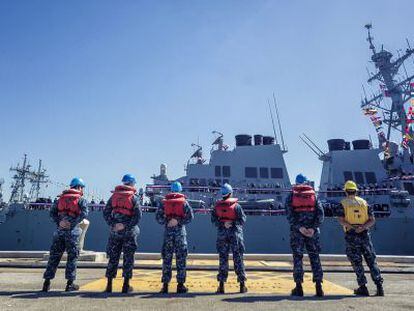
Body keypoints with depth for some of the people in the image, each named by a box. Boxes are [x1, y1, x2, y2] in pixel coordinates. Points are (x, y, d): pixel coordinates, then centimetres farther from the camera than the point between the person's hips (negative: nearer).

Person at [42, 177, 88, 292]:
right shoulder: (81, 199, 3)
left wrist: (59, 222, -3)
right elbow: (84, 213, -14)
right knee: (72, 256, 5)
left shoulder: (61, 198, 17)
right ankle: (70, 283, 8)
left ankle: (47, 283, 13)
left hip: (60, 229, 4)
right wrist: (73, 223, -12)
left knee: (54, 256, 12)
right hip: (72, 230, -4)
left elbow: (52, 212, 6)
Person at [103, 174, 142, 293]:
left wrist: (112, 225, -2)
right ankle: (126, 286, 10)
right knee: (128, 258, 7)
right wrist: (127, 226, -12)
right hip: (129, 232, -3)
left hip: (114, 231, 4)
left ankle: (109, 285, 17)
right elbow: (138, 215, -15)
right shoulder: (133, 197, -5)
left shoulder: (114, 196, 7)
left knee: (113, 257, 12)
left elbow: (106, 212, 2)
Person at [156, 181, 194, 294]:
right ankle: (180, 284, 8)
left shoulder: (164, 201, 5)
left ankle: (165, 285, 10)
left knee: (166, 259, 7)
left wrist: (166, 223, 3)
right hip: (180, 231, -1)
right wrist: (179, 222, -5)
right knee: (181, 259, 5)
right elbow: (190, 216, -7)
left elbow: (158, 216, -2)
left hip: (168, 231, 2)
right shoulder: (184, 201, 1)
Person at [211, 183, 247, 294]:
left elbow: (213, 220, 0)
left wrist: (222, 224, -7)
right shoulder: (236, 205, -9)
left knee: (223, 259, 8)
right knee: (238, 259, 6)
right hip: (235, 233, -2)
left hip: (222, 234, 2)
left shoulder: (217, 206, -1)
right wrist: (234, 223, -6)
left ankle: (221, 285, 9)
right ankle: (242, 285, 12)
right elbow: (243, 219, -9)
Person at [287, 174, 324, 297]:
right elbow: (320, 213, -4)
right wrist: (313, 228, -9)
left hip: (297, 231, -1)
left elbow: (289, 214, -9)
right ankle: (318, 287, 9)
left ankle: (299, 287, 6)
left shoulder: (291, 196, 3)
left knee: (297, 258, 5)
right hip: (312, 231, 1)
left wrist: (299, 227, -13)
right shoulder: (314, 195, 7)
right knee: (315, 257, 9)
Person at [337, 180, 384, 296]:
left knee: (356, 262, 5)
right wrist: (363, 227, -11)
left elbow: (341, 220, -12)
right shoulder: (364, 202, 9)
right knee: (371, 261, 10)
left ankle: (363, 287, 8)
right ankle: (379, 286, 7)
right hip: (365, 234, 2)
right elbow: (372, 220, 1)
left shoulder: (343, 204, 1)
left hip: (351, 235, -2)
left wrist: (352, 227, -16)